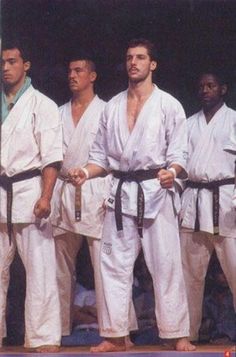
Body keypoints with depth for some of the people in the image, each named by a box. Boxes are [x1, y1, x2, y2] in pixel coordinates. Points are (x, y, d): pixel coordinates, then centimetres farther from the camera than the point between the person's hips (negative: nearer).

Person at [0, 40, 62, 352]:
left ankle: (44, 337, -4)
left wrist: (45, 197, -15)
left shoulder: (42, 106, 1)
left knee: (39, 265, -6)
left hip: (29, 192, -5)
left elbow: (51, 156, -6)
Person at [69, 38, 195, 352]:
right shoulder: (112, 107, 13)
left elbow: (179, 155, -2)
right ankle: (115, 335, 10)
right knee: (115, 265, 3)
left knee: (166, 265, -4)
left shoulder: (169, 105, 1)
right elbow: (101, 155, 15)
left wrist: (171, 171, -23)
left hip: (157, 191, -4)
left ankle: (177, 334, 2)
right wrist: (86, 172, -4)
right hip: (121, 193, 4)